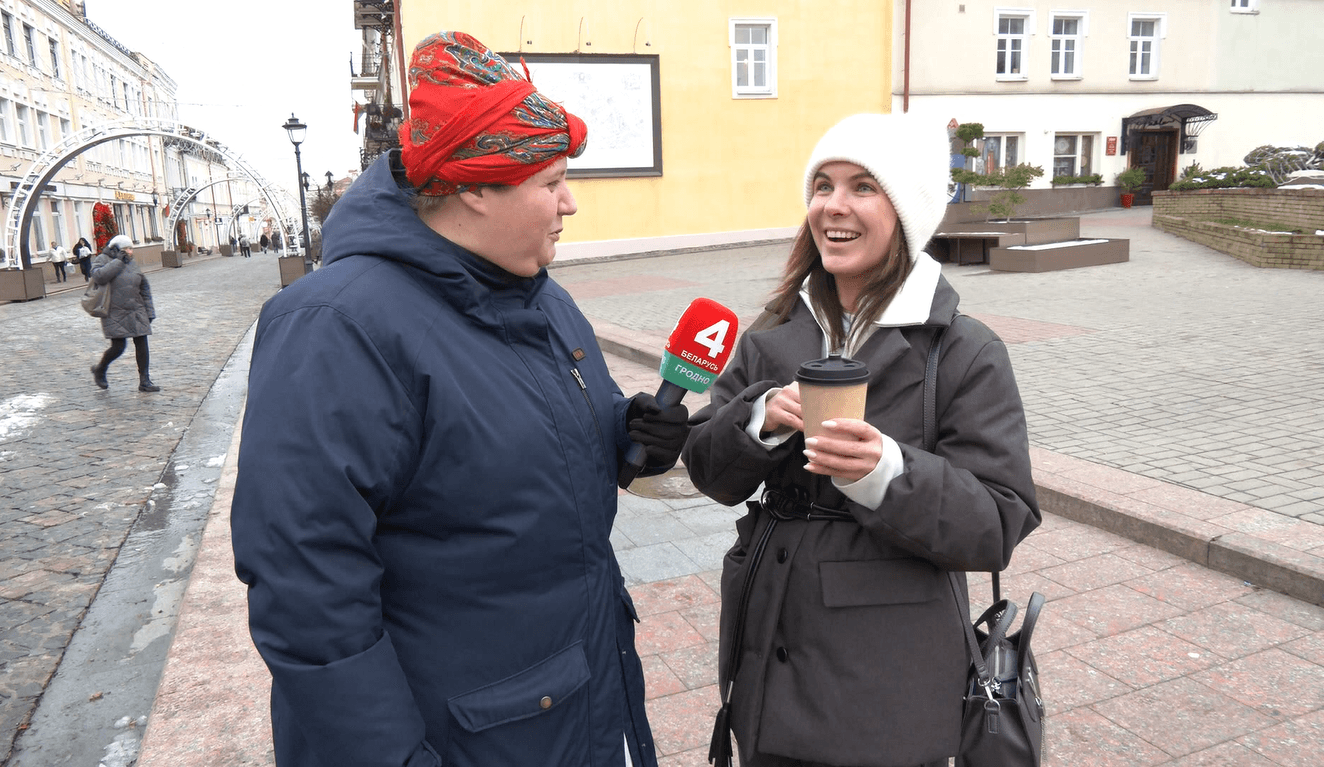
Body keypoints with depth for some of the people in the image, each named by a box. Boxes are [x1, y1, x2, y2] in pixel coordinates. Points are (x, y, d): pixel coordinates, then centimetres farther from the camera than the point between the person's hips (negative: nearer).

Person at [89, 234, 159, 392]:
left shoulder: (132, 263, 12)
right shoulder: (103, 260, -2)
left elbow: (144, 288, 15)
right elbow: (98, 276, -24)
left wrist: (149, 312, 12)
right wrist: (118, 261, -19)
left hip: (136, 313, 5)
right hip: (114, 314, -5)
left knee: (142, 344, -1)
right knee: (118, 347, -9)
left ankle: (144, 381, 4)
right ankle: (99, 369, 21)